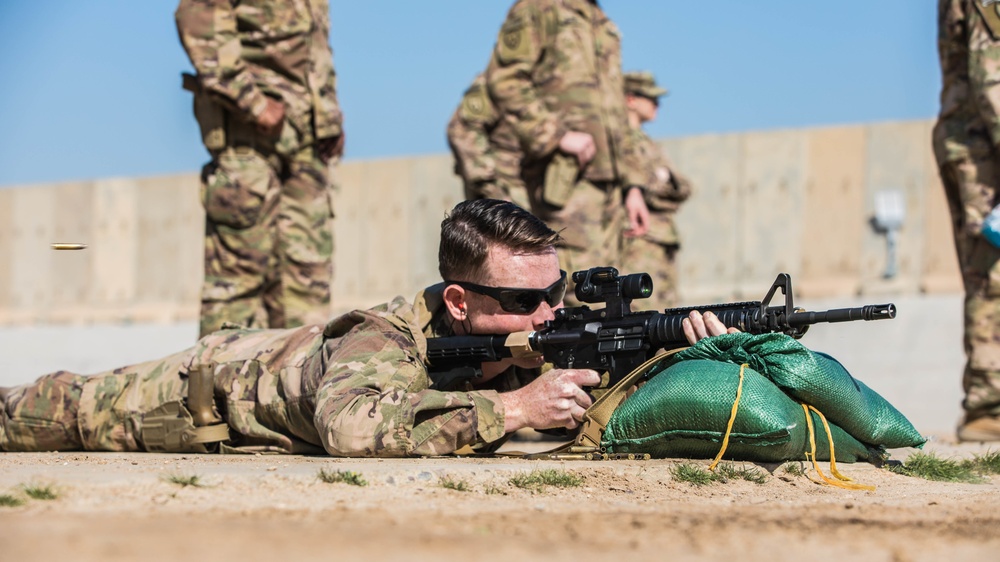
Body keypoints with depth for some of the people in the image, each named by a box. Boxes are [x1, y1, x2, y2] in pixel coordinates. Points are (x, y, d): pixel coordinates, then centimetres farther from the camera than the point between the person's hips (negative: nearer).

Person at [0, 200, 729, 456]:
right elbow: (352, 423, -67)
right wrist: (510, 408, -64)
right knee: (76, 414, 16)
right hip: (225, 383, -6)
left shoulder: (548, 340, -29)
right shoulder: (388, 343, -47)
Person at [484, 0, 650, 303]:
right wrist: (559, 135, -19)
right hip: (566, 174, -8)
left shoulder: (603, 26, 24)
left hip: (607, 176, 8)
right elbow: (505, 81, -11)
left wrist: (632, 185, 18)